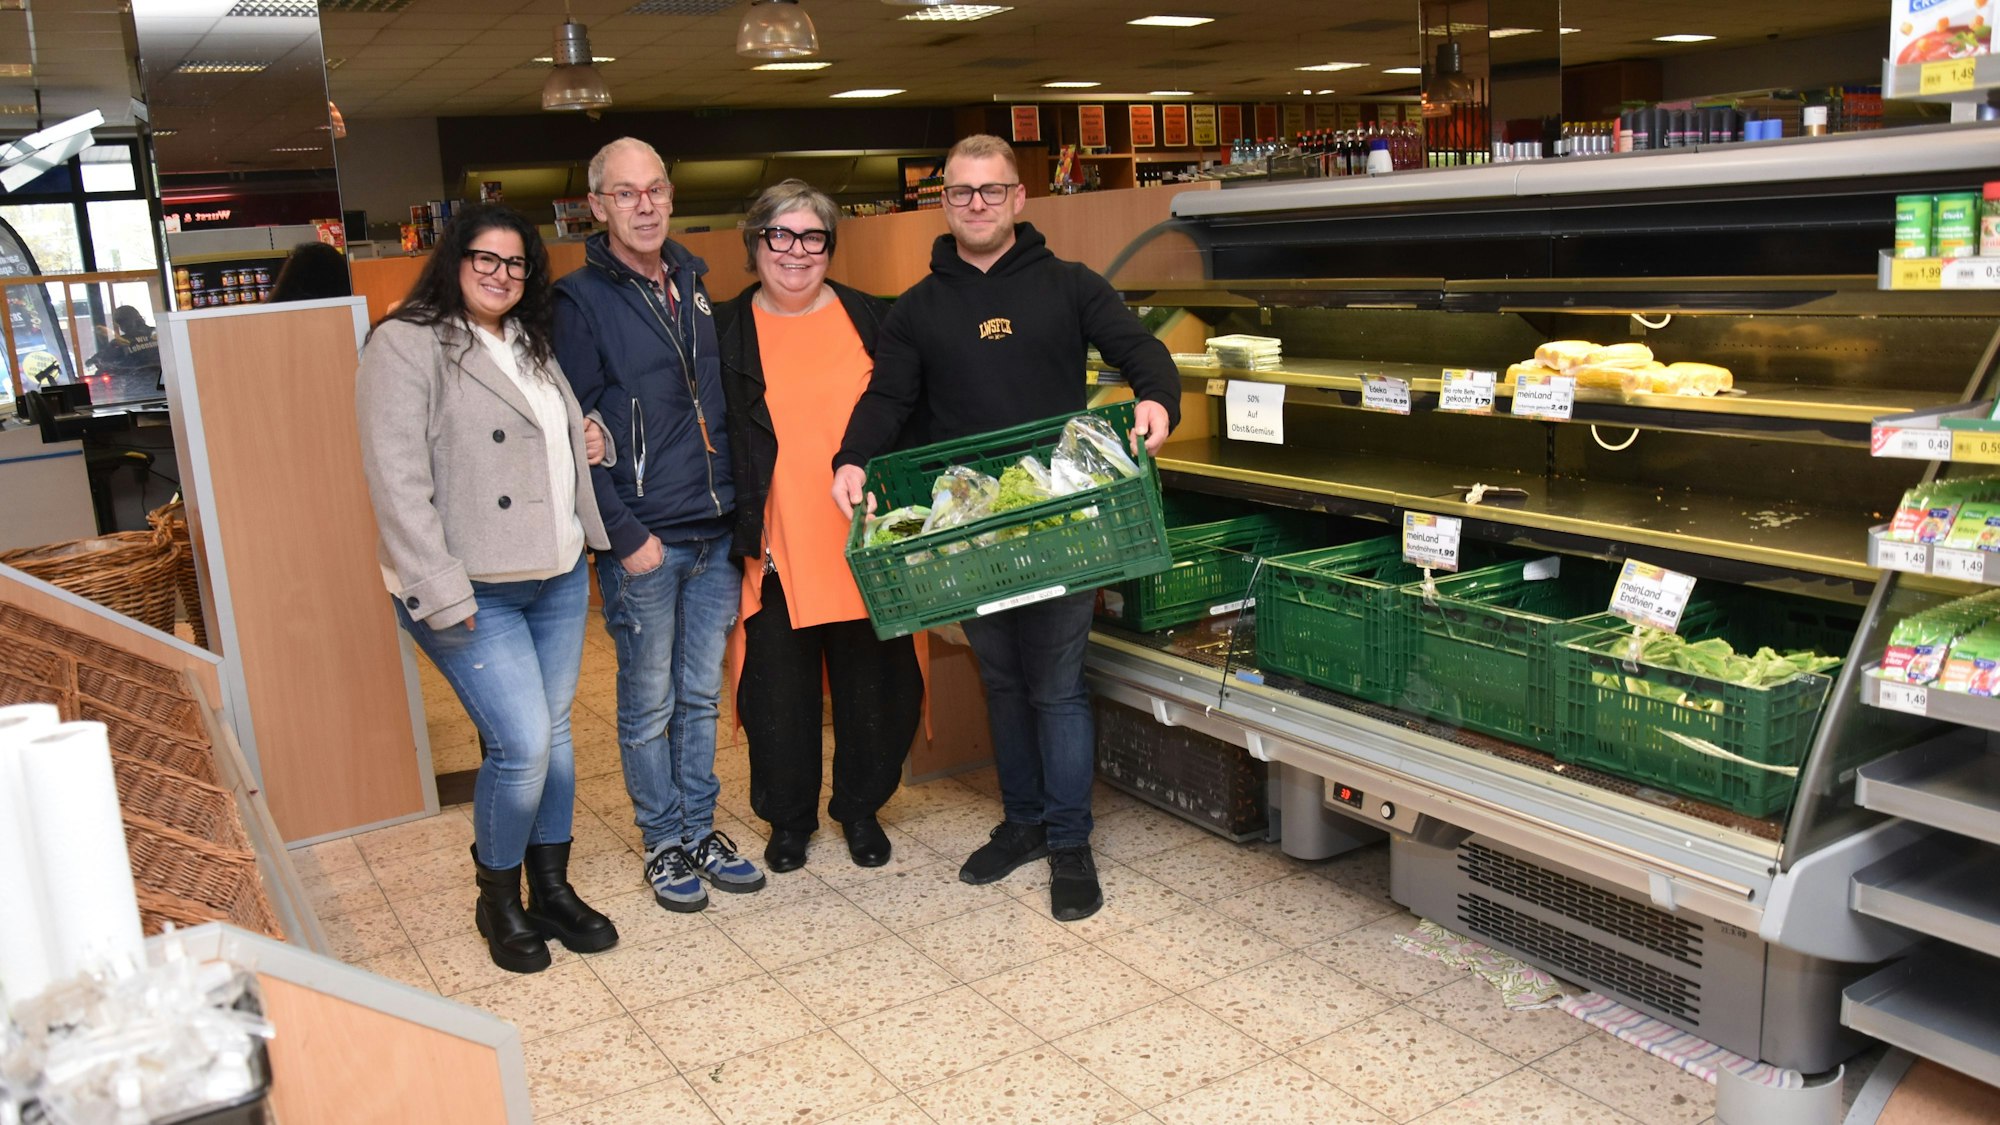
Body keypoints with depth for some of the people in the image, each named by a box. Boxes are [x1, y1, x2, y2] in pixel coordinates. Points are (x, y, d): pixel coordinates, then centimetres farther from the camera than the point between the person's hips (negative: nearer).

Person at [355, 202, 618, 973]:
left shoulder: (532, 344, 15)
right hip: (476, 593, -7)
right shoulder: (406, 345, -9)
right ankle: (498, 902, 13)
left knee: (554, 736, 11)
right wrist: (440, 592, -20)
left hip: (558, 577, 7)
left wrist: (591, 542, 11)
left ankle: (552, 888, 26)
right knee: (521, 746, -10)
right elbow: (397, 480, -16)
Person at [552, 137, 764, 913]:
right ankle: (663, 844, 21)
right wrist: (625, 532, -14)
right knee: (650, 705, 6)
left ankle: (700, 831, 26)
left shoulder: (694, 283, 12)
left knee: (701, 696, 14)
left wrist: (739, 504, 10)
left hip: (716, 534, 5)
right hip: (644, 542, -5)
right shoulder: (581, 301, -6)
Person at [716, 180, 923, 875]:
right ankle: (788, 817, 27)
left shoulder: (871, 319, 6)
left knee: (874, 683, 9)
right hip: (778, 550, -1)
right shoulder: (727, 332, 2)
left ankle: (860, 808, 30)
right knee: (780, 692, 7)